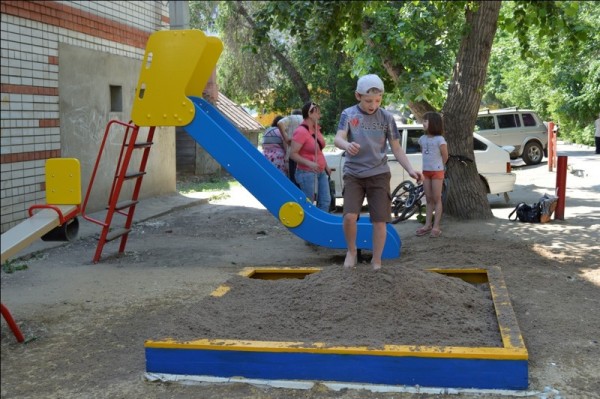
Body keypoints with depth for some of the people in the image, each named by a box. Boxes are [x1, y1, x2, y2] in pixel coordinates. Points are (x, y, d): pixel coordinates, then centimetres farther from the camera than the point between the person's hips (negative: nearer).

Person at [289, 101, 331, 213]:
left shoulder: (316, 128, 8)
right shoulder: (301, 131, -18)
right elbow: (292, 154, -21)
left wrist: (325, 166, 22)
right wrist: (309, 163, -32)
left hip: (321, 172, 9)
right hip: (307, 173, -9)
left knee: (325, 201, 7)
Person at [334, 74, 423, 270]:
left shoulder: (386, 118, 2)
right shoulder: (348, 114, -1)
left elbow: (396, 148, 5)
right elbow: (338, 139, -16)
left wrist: (410, 169, -9)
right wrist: (347, 145, -40)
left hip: (379, 174, 1)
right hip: (353, 174, -1)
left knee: (379, 221, -2)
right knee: (349, 216, -17)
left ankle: (376, 262, 15)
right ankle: (351, 250, 11)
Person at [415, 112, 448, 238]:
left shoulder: (439, 139, -14)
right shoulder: (422, 139, 5)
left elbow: (445, 156, -6)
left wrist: (438, 166, 6)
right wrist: (429, 163, 12)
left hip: (437, 172, -6)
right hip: (426, 171, 6)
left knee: (437, 199, -1)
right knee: (429, 199, 10)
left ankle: (436, 227, -1)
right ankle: (427, 225, 13)